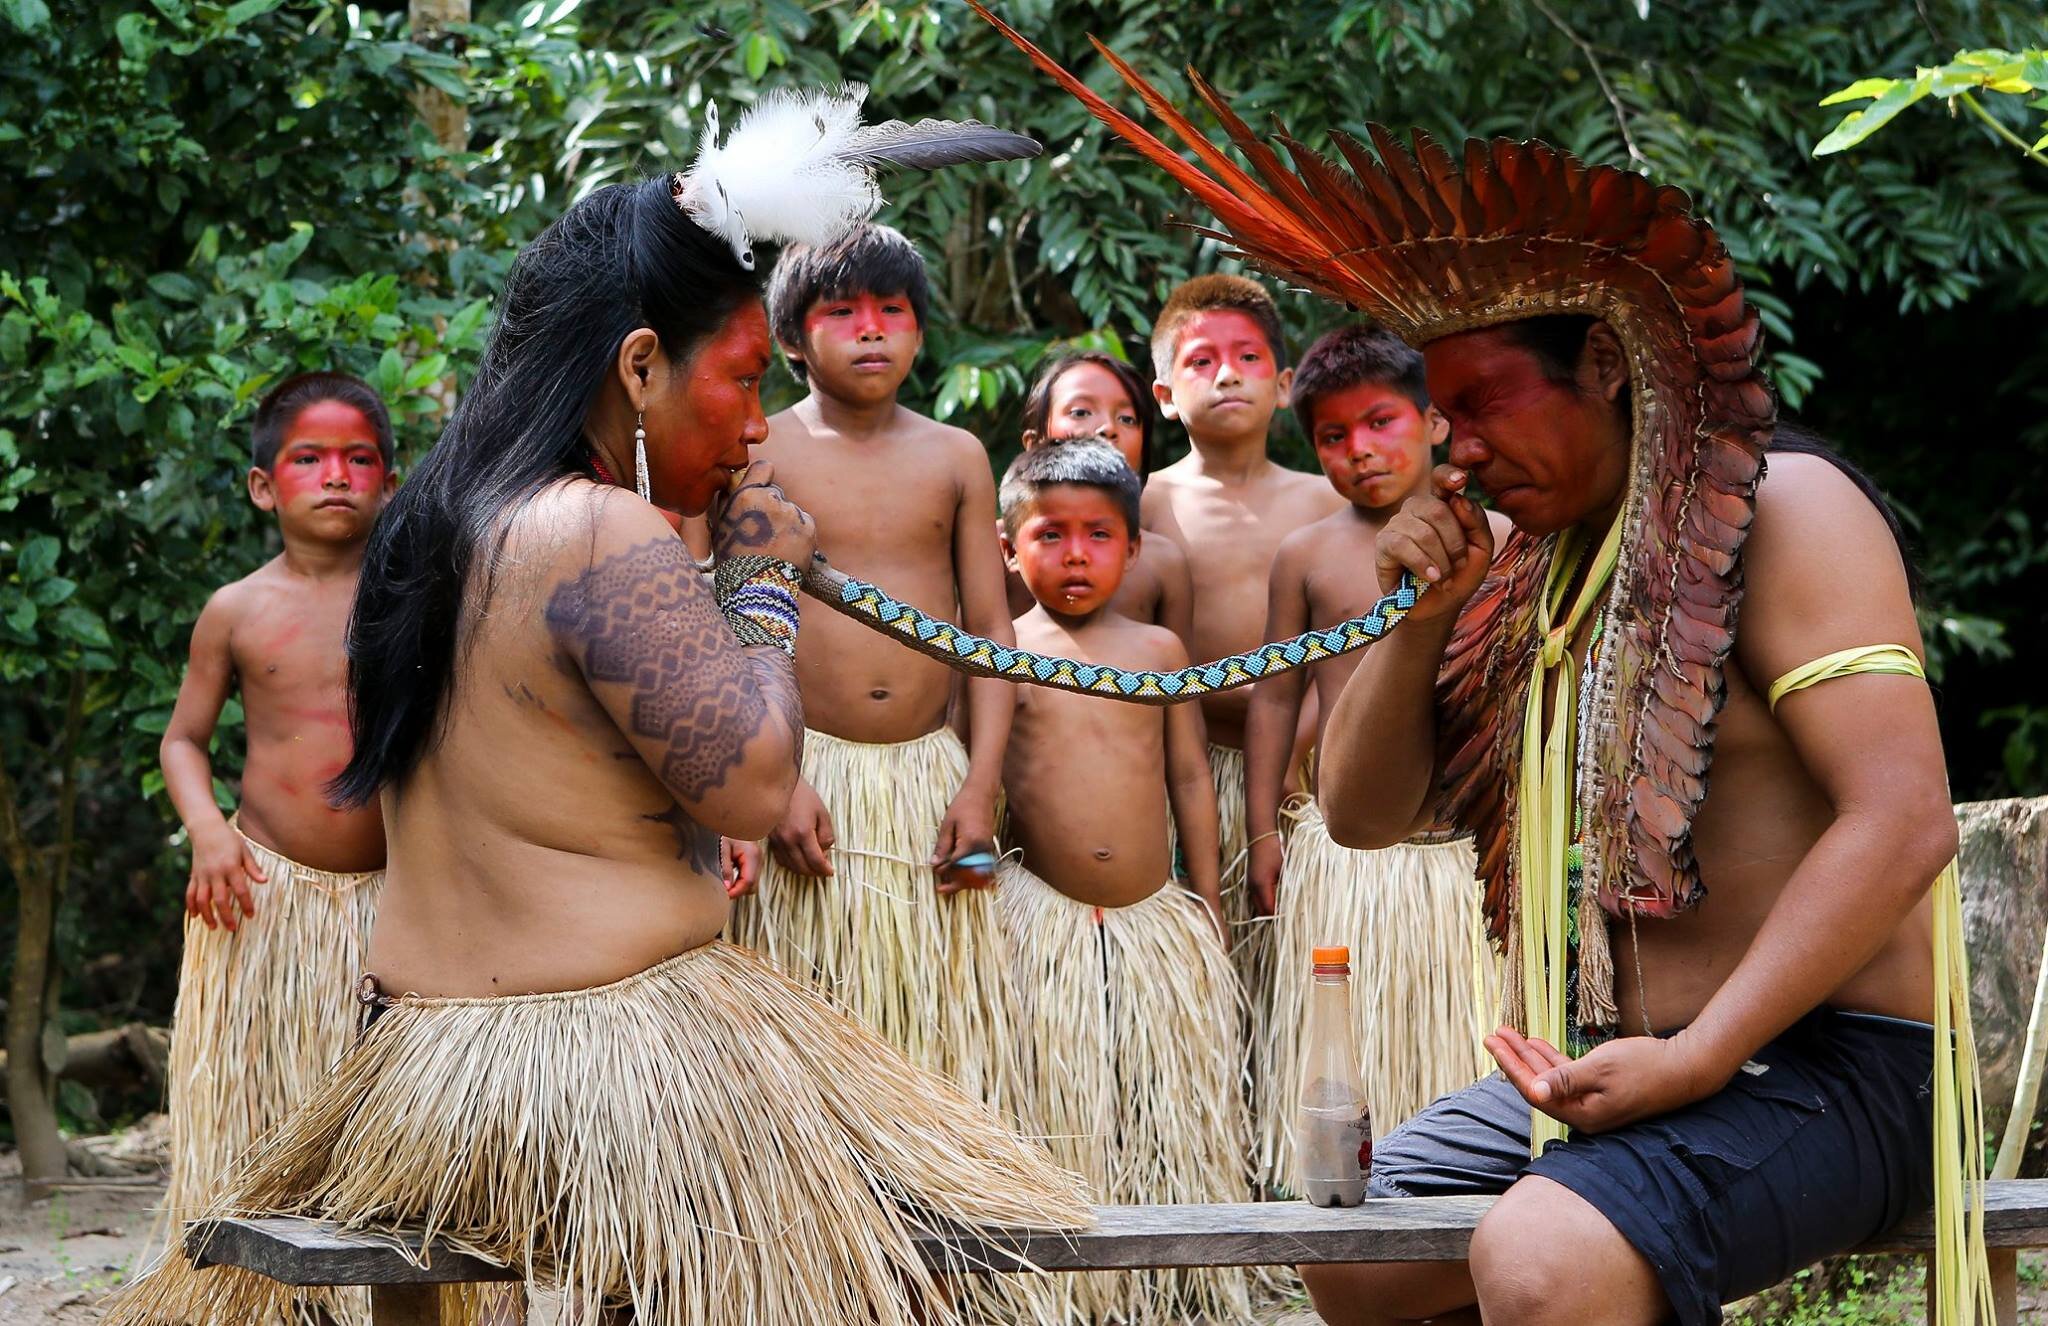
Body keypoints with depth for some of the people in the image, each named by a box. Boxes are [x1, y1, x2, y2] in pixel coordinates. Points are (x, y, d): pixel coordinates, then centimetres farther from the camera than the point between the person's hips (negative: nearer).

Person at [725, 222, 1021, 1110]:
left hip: (931, 773, 3)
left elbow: (990, 629, 8)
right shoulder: (760, 454, 2)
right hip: (810, 777, -2)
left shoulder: (957, 459, 10)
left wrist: (979, 786, -3)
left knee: (939, 1019, 3)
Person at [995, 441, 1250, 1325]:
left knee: (1170, 1118, 6)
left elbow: (1190, 777, 10)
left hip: (1157, 917, 2)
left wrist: (1207, 902, 9)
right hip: (1042, 918, -2)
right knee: (1061, 1121, 0)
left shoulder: (1159, 649, 7)